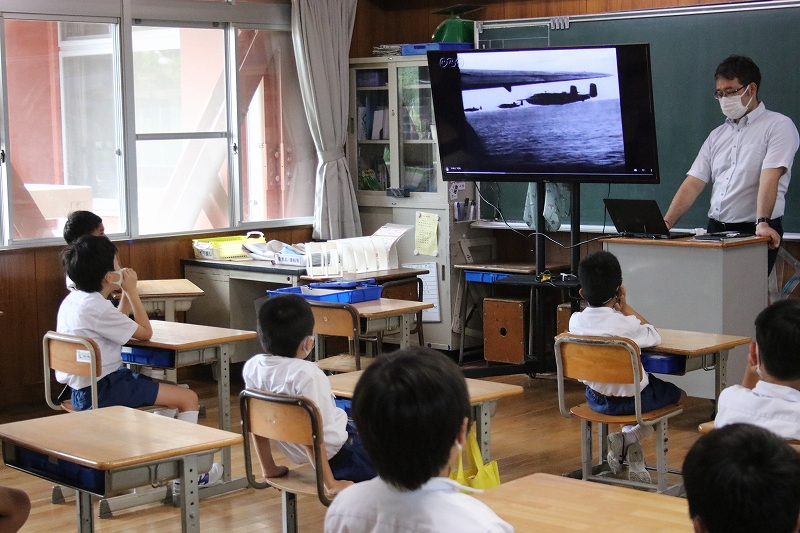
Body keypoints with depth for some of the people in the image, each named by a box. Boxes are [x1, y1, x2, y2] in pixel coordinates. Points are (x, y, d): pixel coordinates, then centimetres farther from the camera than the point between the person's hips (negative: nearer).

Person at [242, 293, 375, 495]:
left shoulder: (253, 367, -7)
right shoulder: (306, 374, -27)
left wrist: (269, 468, 13)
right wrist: (330, 484, -21)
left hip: (300, 455, 8)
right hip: (339, 456, -8)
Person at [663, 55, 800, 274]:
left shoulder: (778, 126, -2)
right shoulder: (718, 136, 17)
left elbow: (770, 176, -16)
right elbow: (693, 184, 11)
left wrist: (763, 223, -28)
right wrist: (665, 223, -2)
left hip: (755, 234, -5)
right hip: (715, 231, 5)